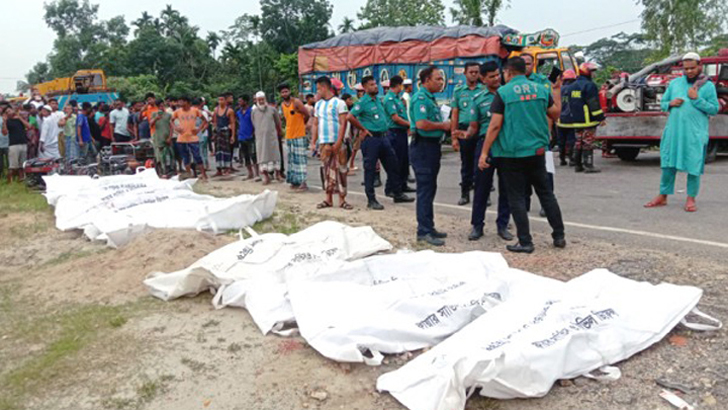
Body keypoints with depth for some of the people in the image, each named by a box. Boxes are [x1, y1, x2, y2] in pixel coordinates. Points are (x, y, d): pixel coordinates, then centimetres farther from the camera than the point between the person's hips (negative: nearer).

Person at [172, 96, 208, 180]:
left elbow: (204, 120, 7)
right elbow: (172, 121, 14)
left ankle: (204, 175, -1)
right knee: (185, 158, 9)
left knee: (197, 157, -6)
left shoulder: (195, 110, -1)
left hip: (193, 138, -3)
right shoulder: (178, 112, 3)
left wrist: (199, 129, -6)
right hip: (182, 138, 3)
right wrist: (175, 127, -5)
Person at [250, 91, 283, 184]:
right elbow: (254, 125, 12)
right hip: (260, 136, 1)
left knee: (274, 153, 2)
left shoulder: (272, 110, 2)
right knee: (262, 155, -2)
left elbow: (278, 123, 11)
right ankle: (265, 176, 1)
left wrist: (280, 132, 18)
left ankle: (277, 173, 14)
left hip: (272, 136, 0)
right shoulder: (254, 112, 4)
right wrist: (260, 131, 12)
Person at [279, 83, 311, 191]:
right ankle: (295, 181, 18)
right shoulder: (282, 105, 10)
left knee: (300, 158, -9)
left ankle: (303, 183, -10)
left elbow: (307, 115, -7)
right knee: (292, 159, 11)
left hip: (299, 135, -7)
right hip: (289, 135, 7)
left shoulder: (296, 102, -11)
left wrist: (300, 124, 6)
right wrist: (293, 125, 11)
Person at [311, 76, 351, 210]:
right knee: (327, 170, 7)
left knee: (340, 170, -2)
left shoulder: (339, 103, -4)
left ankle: (342, 200, 3)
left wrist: (338, 142, -17)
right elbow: (316, 124, 17)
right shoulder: (318, 105, 15)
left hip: (337, 143, -5)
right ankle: (328, 199, 13)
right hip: (323, 143, 5)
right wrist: (313, 142, 8)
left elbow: (343, 123, -10)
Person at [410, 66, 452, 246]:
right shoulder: (420, 98, -14)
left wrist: (446, 126, 9)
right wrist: (443, 125, -13)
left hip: (432, 146, 10)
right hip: (423, 146, -10)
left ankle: (428, 227, 23)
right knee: (425, 189, -7)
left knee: (430, 189, 14)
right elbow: (421, 124, -26)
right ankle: (424, 231, -2)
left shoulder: (430, 98, 18)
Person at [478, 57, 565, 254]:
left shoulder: (503, 92, -8)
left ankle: (525, 242, 5)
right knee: (546, 193, 16)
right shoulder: (541, 89, 5)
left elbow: (495, 125, -12)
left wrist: (484, 153, -8)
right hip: (537, 150, 5)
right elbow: (555, 114, 16)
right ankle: (559, 236, 21)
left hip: (512, 153, -4)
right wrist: (557, 93, 31)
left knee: (517, 198, 4)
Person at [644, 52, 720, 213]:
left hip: (695, 134, -3)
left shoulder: (708, 86, 2)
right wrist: (670, 104, -5)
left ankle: (691, 199, 12)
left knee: (693, 166, 1)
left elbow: (714, 109, -2)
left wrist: (696, 99, -13)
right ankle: (663, 197, 17)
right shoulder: (675, 83, 12)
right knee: (668, 164, 7)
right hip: (673, 131, 3)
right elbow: (663, 103, 17)